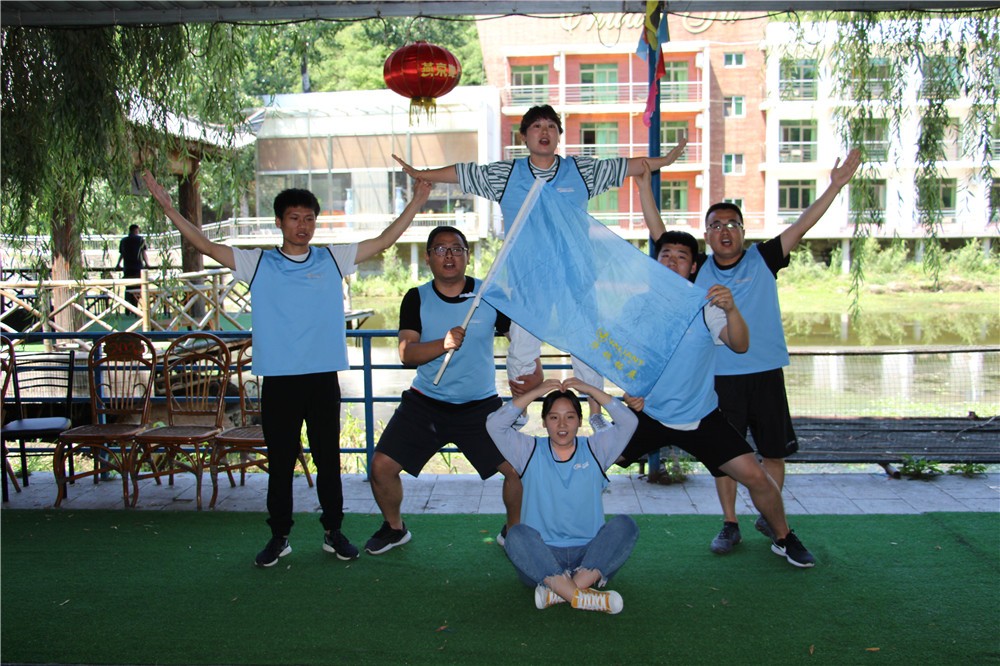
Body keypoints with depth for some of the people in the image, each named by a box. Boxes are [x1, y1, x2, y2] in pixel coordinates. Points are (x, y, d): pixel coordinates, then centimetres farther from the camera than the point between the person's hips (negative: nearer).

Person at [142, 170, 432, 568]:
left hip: (323, 378, 1)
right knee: (279, 463, 8)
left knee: (329, 459, 9)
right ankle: (279, 536, 22)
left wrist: (416, 203, 4)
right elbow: (206, 246, 1)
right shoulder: (257, 264, 5)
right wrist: (168, 208, -7)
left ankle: (333, 532, 23)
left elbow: (384, 241, 9)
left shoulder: (333, 259, 7)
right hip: (278, 381, 0)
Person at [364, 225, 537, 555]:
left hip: (480, 406, 0)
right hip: (424, 403, 1)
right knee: (381, 467, -4)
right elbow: (406, 353, -16)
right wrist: (443, 344, -34)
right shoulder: (416, 299, -4)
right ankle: (394, 528, 25)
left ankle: (513, 530, 20)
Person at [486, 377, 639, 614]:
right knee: (517, 534, -31)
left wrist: (590, 390, -4)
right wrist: (535, 392, -7)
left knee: (624, 525, -26)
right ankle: (580, 595, -42)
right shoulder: (531, 452, 9)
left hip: (590, 558, 1)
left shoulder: (594, 449, 12)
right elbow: (495, 424, -4)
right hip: (540, 560, -1)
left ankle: (559, 590, -38)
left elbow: (628, 422, -1)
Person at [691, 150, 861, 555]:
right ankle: (730, 525, 20)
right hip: (720, 377, 0)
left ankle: (770, 517, 28)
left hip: (766, 373, 0)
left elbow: (801, 227, -5)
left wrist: (835, 187, -11)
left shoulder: (763, 260, 0)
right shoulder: (697, 273, 1)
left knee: (774, 451, 10)